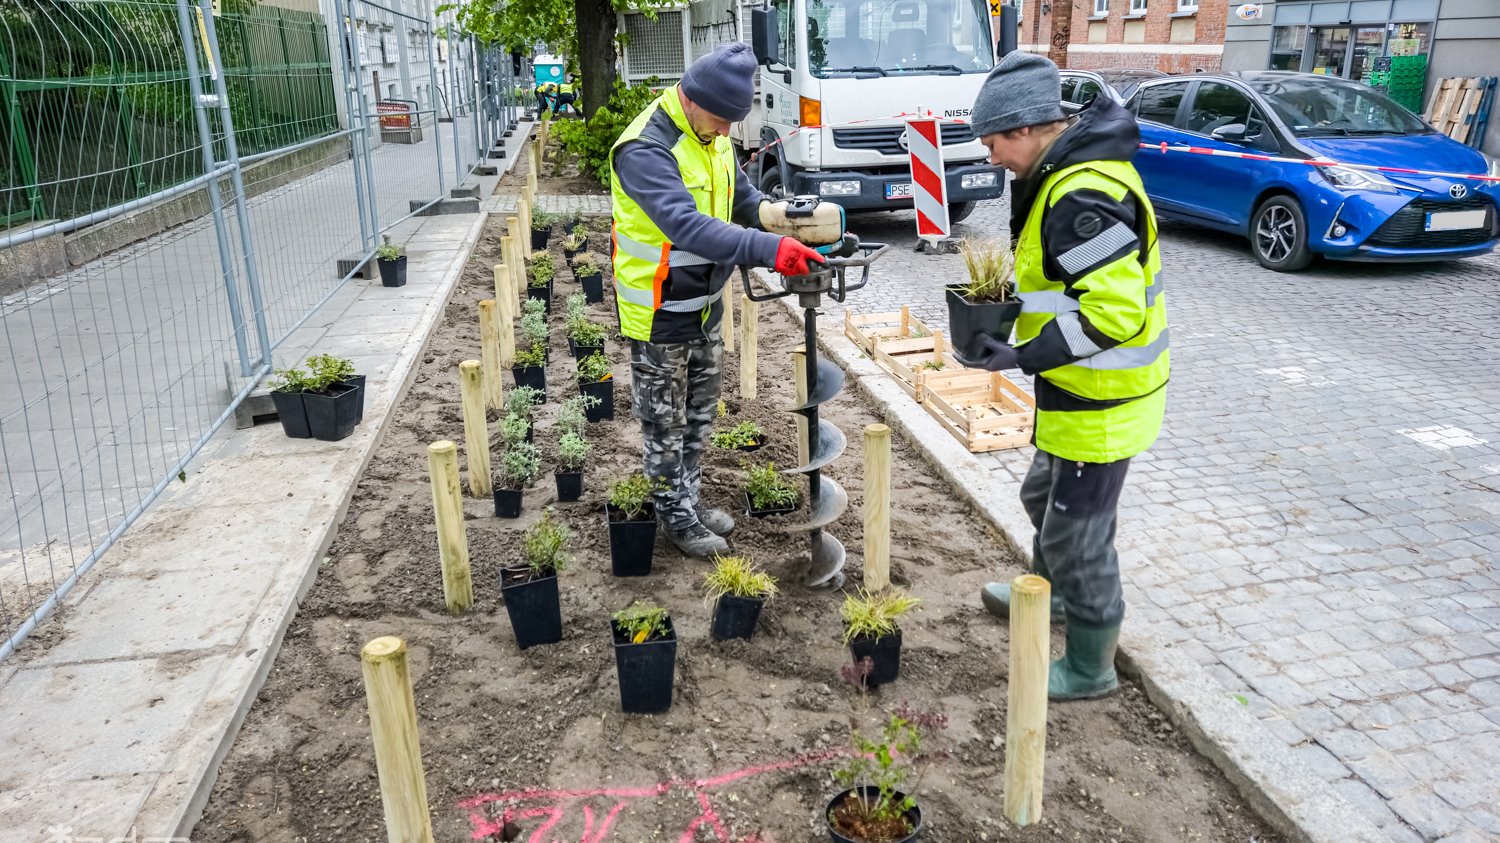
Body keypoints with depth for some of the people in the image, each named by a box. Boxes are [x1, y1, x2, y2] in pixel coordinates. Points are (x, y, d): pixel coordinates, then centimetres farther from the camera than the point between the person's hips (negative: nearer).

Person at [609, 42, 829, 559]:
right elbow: (689, 228, -40)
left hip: (705, 305, 8)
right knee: (666, 424, 8)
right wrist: (769, 249, -49)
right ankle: (675, 515, 25)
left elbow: (742, 197, 13)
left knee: (699, 414, 20)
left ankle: (690, 498, 37)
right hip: (660, 315, -8)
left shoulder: (711, 137, 0)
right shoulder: (644, 150, -27)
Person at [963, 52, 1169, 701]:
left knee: (1078, 533, 3)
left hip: (1100, 403, -11)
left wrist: (1026, 357, -27)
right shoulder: (1072, 172, 7)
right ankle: (1050, 593, 52)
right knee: (1045, 497, 28)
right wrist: (1015, 298, 7)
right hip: (1080, 390, 11)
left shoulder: (1080, 197, -27)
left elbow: (1114, 311, -32)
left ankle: (1089, 667, 22)